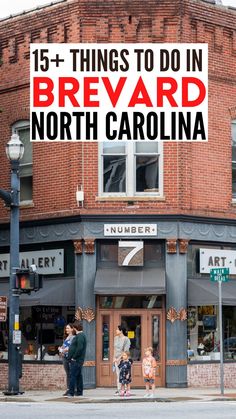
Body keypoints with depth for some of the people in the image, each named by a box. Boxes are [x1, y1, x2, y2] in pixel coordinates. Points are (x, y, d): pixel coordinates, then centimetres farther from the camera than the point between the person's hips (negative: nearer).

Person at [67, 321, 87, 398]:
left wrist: (74, 357, -19)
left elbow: (79, 348, -24)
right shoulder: (79, 335, 18)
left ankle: (71, 392, -14)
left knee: (73, 375, -12)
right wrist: (72, 357, 18)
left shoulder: (80, 336, -15)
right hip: (76, 360, 11)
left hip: (76, 360, -11)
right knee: (78, 376, 13)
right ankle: (79, 392, 18)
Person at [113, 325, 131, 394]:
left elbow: (126, 351, -13)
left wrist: (119, 358, -14)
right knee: (118, 374, 6)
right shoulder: (116, 338, 10)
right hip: (116, 359, 6)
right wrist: (114, 358, 5)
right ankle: (118, 389, 9)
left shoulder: (126, 339, -11)